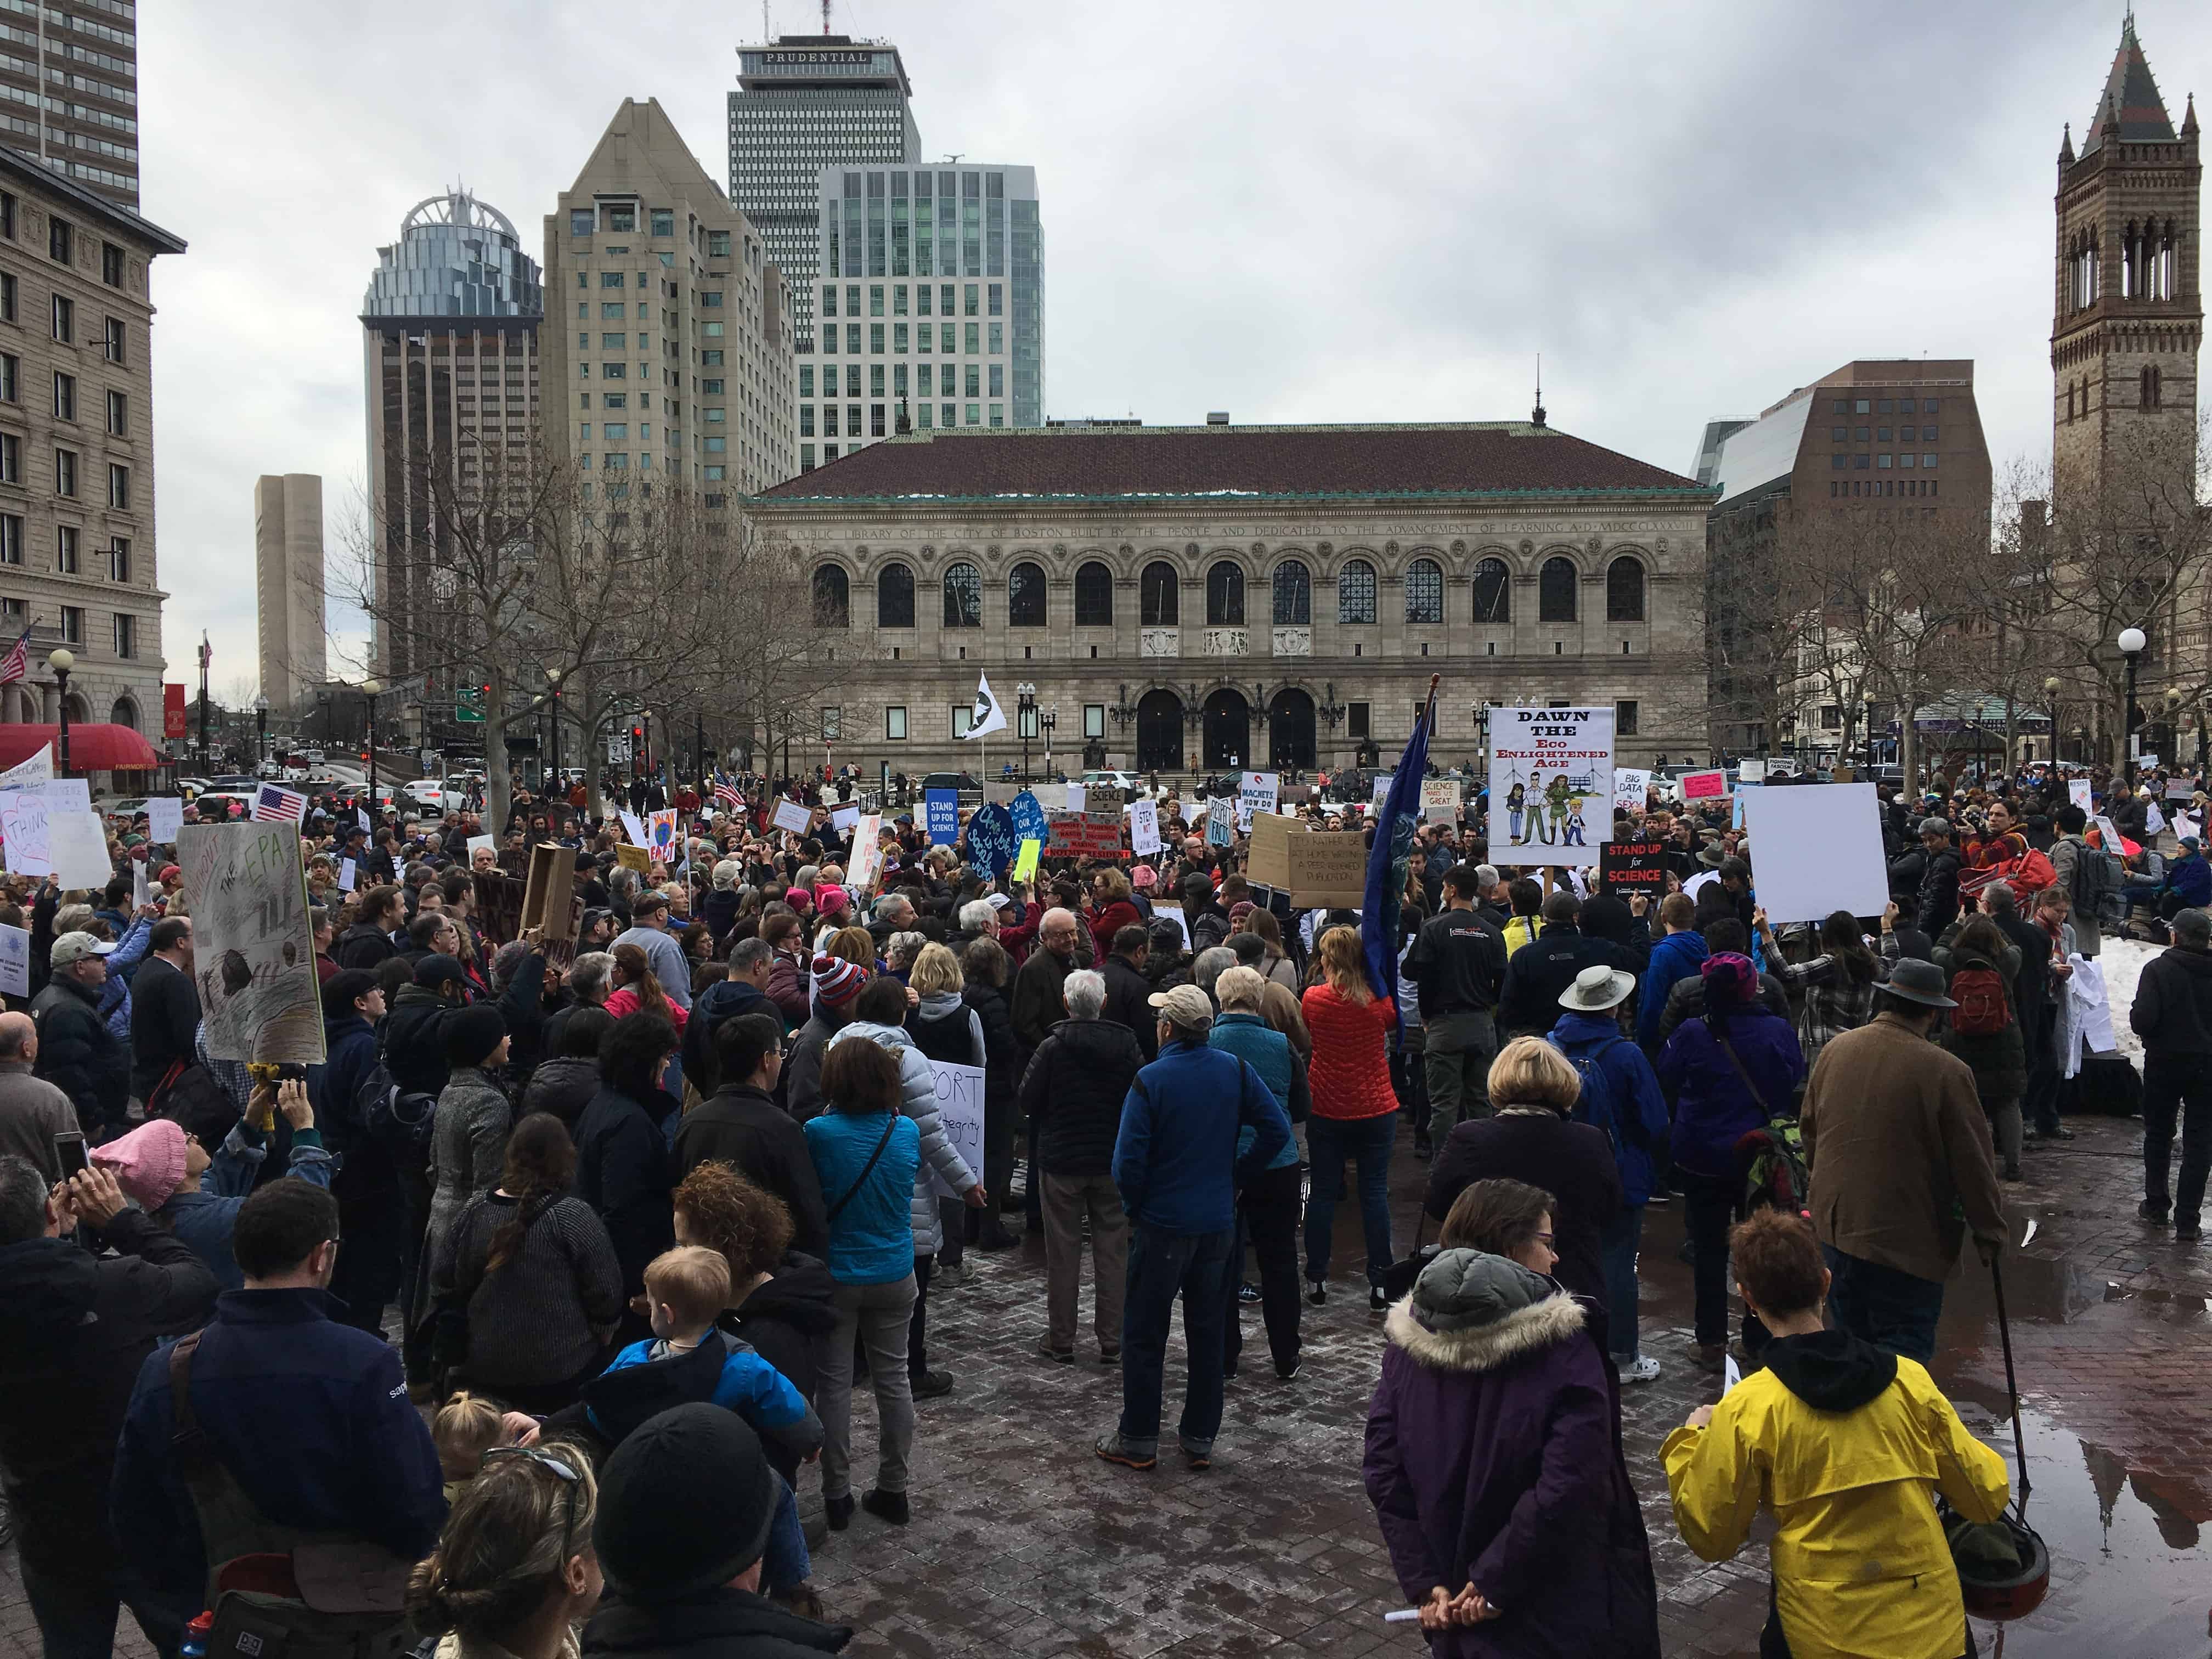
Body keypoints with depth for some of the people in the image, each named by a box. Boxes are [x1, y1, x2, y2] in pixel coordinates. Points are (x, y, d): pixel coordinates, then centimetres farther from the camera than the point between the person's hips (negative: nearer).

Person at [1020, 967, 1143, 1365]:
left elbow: (1026, 1103, -10)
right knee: (1113, 1252, 11)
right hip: (1114, 1163, 2)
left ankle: (1061, 1341, 15)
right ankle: (1110, 1340, 16)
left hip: (1061, 1161, -2)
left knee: (1063, 1253, 8)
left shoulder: (1054, 1047, -13)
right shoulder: (1127, 1045, -5)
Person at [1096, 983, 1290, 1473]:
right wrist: (1237, 1175, 5)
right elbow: (1277, 1129, -5)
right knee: (1207, 1331, 15)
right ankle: (1200, 1439, 22)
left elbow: (1128, 1161, -16)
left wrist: (1135, 1208, 1)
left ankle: (1138, 1441, 16)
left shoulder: (1150, 1080, -15)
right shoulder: (1235, 1070, -3)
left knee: (1144, 1334, 8)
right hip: (1218, 1224, 4)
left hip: (1162, 1225, -4)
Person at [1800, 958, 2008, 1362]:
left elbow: (1809, 1130, 14)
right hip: (1904, 1240, -6)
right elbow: (1973, 1162, -10)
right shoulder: (1947, 1071, -17)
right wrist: (1989, 1233, 4)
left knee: (1852, 1337, 20)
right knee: (1905, 1346, 2)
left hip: (1834, 1226, 6)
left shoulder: (1834, 1051, 1)